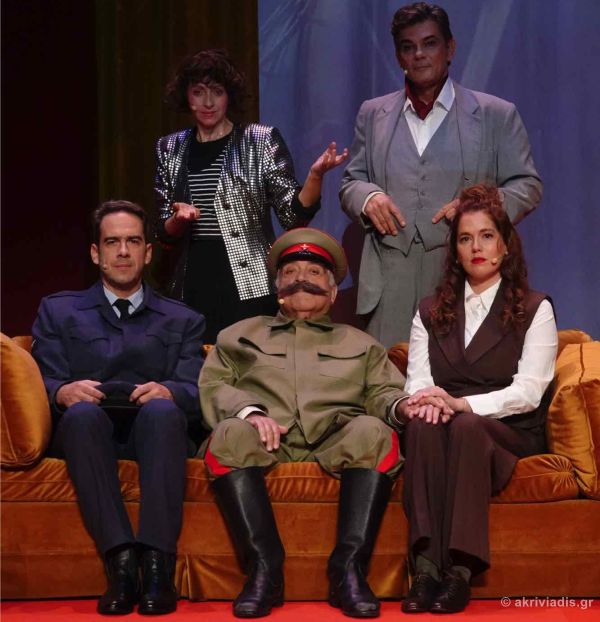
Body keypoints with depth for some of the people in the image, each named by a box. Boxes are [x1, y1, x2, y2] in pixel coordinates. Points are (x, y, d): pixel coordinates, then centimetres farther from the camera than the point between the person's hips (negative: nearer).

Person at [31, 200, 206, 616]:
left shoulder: (183, 321, 22)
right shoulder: (58, 311, 21)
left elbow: (195, 391, 6)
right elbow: (44, 383, 8)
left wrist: (167, 391, -19)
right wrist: (63, 392, -18)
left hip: (152, 432, 0)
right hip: (84, 434, 0)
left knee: (162, 409, -36)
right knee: (83, 412, -36)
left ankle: (157, 562, -45)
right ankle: (120, 559, -45)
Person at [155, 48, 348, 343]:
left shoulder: (261, 141, 0)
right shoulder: (170, 149, 8)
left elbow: (294, 215, -5)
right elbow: (164, 233, 10)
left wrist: (315, 175, -21)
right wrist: (179, 219, -11)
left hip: (251, 288, -2)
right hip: (192, 290, 2)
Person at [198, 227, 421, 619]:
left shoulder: (361, 344, 32)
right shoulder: (241, 334, 29)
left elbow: (381, 392, 17)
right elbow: (212, 385, 13)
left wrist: (402, 403, -9)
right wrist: (249, 410, -9)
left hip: (338, 439, 1)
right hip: (266, 439, 0)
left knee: (373, 431, -33)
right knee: (229, 434, -35)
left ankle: (349, 568, -34)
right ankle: (264, 567, -34)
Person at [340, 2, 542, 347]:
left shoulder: (497, 114, 9)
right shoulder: (373, 114, 18)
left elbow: (527, 185, 8)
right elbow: (350, 183, 21)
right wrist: (368, 197, -4)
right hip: (392, 283, 2)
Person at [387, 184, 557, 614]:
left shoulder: (535, 309, 7)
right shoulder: (431, 312, 19)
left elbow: (528, 392, -6)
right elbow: (418, 382, 6)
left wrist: (460, 403, -21)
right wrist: (428, 401, -20)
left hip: (508, 433, -2)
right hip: (445, 432, 3)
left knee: (467, 426, -36)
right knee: (424, 423, -33)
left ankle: (460, 569, -41)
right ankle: (426, 566, -43)